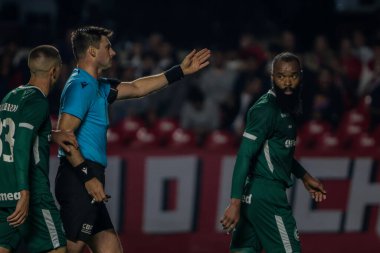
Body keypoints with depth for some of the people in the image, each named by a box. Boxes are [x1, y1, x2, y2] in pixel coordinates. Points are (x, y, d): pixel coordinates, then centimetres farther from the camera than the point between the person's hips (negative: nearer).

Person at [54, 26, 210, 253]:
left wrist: (180, 71, 28)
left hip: (87, 181, 10)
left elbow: (137, 88, 27)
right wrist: (88, 177, -22)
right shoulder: (81, 86, -12)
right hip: (79, 182, -10)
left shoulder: (96, 86, 18)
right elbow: (63, 135, -20)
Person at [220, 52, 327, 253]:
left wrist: (304, 177, 31)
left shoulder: (287, 107, 13)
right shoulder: (266, 109, -15)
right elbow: (245, 155, -21)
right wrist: (235, 202, -27)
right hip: (265, 195, -9)